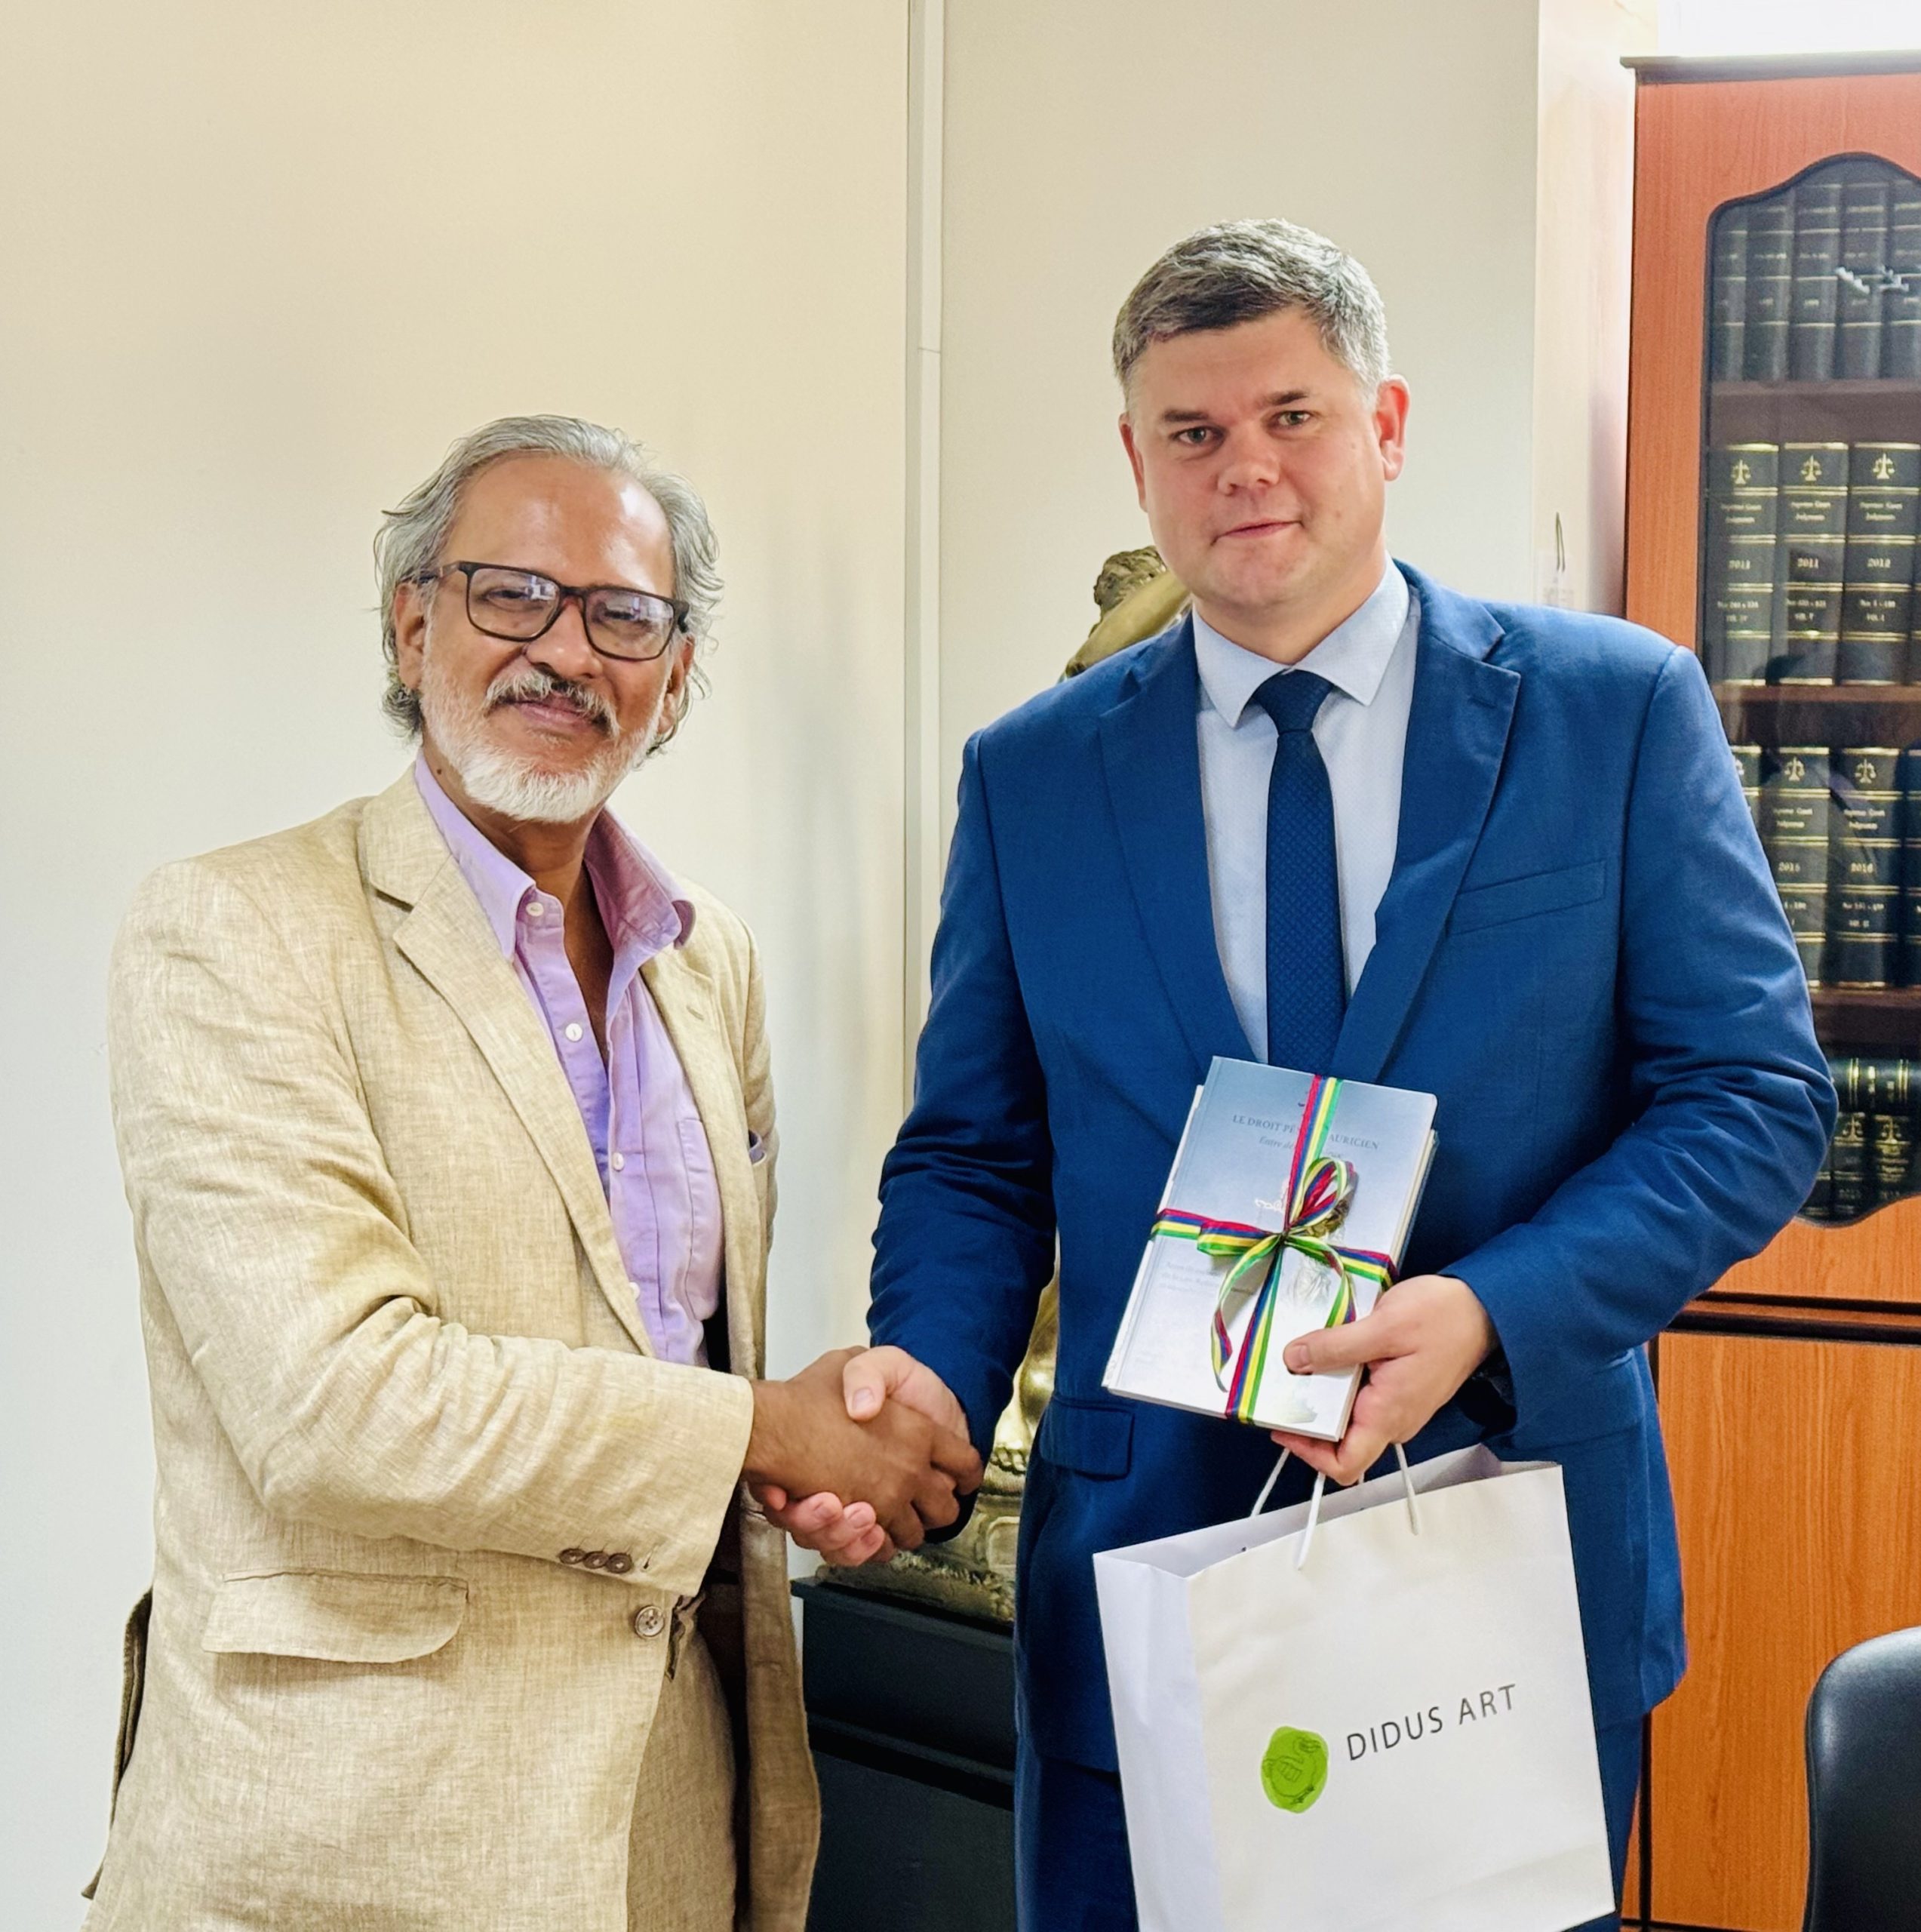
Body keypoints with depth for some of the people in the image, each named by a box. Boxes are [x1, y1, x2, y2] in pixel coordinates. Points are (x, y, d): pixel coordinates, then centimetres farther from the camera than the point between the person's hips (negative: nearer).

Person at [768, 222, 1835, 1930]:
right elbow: (975, 1157, 7)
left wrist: (1489, 1313, -19)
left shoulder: (1617, 712, -2)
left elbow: (1756, 1095, -4)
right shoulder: (1032, 777, 5)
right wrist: (929, 1371, -14)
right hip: (1145, 1580, 1)